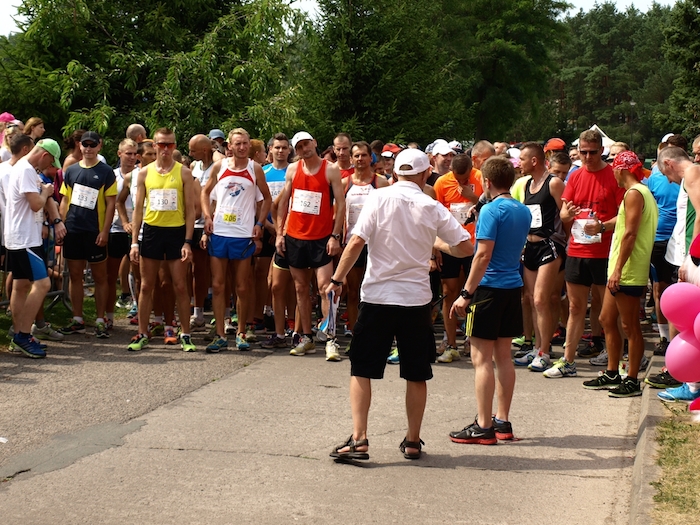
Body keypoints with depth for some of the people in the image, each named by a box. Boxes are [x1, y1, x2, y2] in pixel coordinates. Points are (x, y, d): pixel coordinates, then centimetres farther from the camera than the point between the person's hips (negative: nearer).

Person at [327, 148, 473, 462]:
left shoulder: (379, 198, -5)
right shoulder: (433, 209, -1)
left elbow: (357, 241, -13)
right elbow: (466, 247, 2)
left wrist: (337, 279, -6)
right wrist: (440, 245, 22)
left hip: (377, 296, -1)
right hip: (416, 298, 1)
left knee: (362, 370, 6)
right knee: (416, 375, 13)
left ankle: (358, 440, -1)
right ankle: (413, 442, 19)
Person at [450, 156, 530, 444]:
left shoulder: (491, 210, -13)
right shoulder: (524, 211, 10)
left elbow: (484, 254, -18)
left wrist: (466, 294, -16)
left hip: (489, 288, -8)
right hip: (513, 286, 8)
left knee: (482, 358, -3)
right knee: (503, 356, 13)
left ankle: (484, 427, -2)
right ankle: (503, 422, 18)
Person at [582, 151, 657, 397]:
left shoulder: (634, 193, -14)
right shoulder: (643, 193, 18)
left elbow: (630, 233, -21)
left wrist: (618, 269, -23)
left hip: (629, 272, -11)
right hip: (621, 272, 11)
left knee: (630, 326, -4)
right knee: (607, 319, 15)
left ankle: (632, 381, 2)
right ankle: (612, 374, 22)